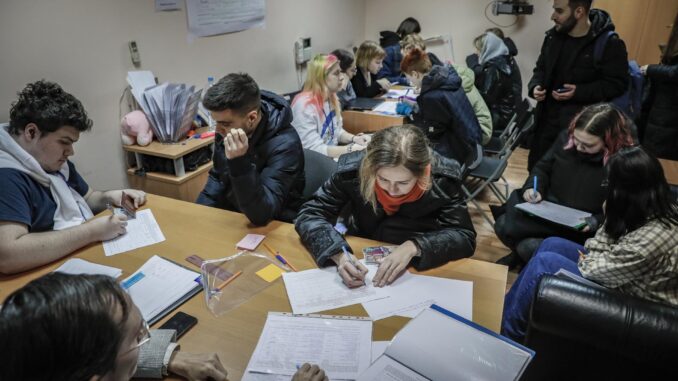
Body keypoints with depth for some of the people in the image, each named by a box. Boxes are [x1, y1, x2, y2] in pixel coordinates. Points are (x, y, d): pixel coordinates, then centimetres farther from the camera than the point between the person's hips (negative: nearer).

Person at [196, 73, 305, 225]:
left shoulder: (284, 145, -26)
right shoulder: (226, 129, -6)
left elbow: (261, 214, -30)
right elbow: (217, 178, 10)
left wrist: (239, 163, -39)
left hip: (273, 225, -6)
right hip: (230, 215, 6)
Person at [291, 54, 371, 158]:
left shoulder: (331, 98, 5)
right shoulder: (305, 105, -22)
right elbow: (313, 149, -25)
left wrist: (354, 138, -5)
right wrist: (350, 149, -26)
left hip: (332, 155, 8)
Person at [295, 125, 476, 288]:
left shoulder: (443, 177, -20)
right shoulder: (352, 169, -21)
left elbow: (465, 236, -15)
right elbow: (310, 215, -15)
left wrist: (414, 247, -30)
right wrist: (338, 254, -32)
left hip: (420, 268, 0)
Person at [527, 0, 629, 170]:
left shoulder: (610, 44, -13)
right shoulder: (553, 36, 5)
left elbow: (617, 83, -10)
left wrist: (579, 92, -21)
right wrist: (535, 86, -4)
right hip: (547, 118, 6)